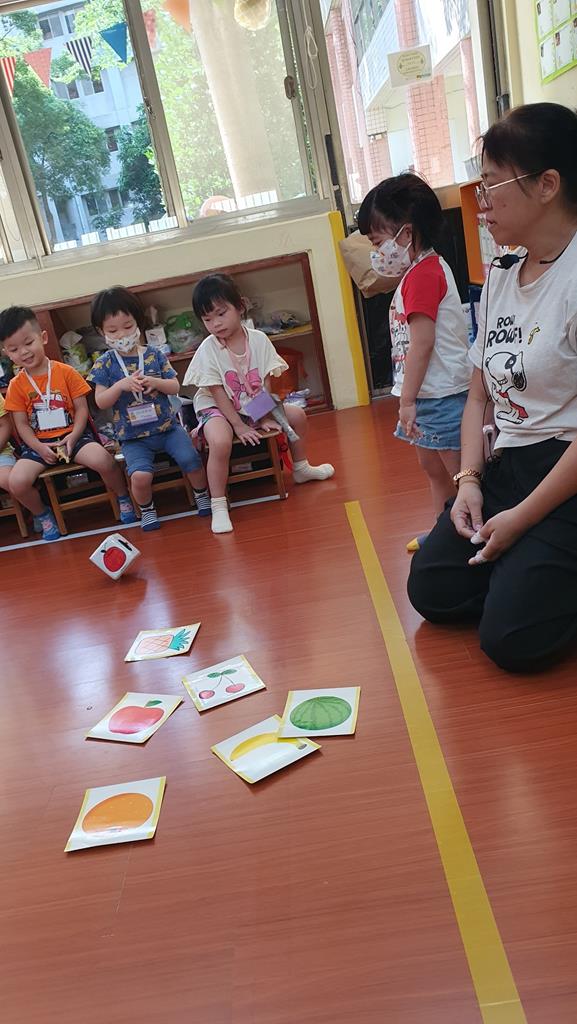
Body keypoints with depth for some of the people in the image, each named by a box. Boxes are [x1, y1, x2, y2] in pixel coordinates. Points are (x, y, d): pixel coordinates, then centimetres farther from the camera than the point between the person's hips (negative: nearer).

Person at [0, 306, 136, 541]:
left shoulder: (66, 372, -2)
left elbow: (82, 409, -2)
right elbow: (22, 424, 2)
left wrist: (73, 437, -16)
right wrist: (40, 448, -14)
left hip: (73, 435, -2)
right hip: (38, 443, 2)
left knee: (102, 459, -31)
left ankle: (123, 499, -1)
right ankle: (43, 516, 8)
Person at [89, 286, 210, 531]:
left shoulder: (154, 355, 4)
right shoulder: (105, 364, 0)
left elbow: (175, 387, 4)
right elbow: (100, 402, -4)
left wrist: (155, 382, -16)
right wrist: (120, 386, -20)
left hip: (167, 425, 1)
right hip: (132, 436, -1)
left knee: (190, 458, -19)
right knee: (140, 475, -23)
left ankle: (202, 494, 11)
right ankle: (146, 508, 9)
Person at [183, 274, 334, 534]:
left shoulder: (258, 339, -9)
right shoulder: (208, 350, -18)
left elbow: (266, 383, -7)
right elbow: (217, 393, -18)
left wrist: (265, 416, -16)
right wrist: (239, 425, -22)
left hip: (254, 405, 5)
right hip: (217, 409, -5)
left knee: (297, 415, 3)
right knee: (220, 442, -35)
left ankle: (300, 468, 29)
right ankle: (218, 506, -24)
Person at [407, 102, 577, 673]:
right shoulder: (500, 276, 11)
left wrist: (522, 518, -15)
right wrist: (470, 481, 1)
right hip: (509, 468, 8)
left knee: (510, 638, -16)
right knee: (432, 593, 4)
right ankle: (529, 569, 21)